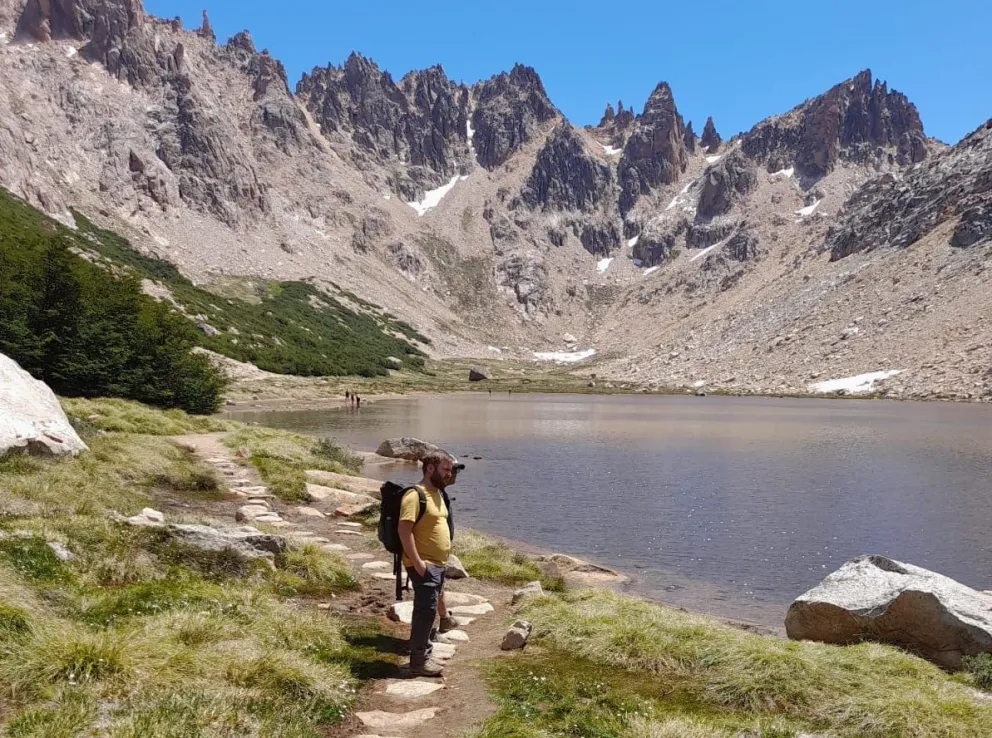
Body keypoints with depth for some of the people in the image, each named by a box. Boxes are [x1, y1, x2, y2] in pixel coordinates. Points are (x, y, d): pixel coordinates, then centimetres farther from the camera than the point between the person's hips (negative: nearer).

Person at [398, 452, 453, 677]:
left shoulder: (437, 493, 13)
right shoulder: (415, 495, -17)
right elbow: (404, 530, -23)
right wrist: (417, 562, -25)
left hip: (438, 564, 9)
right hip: (423, 565, -9)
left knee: (427, 611, 14)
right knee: (426, 610, -9)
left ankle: (422, 657, 22)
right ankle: (419, 661, -1)